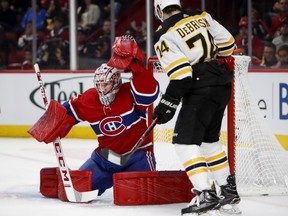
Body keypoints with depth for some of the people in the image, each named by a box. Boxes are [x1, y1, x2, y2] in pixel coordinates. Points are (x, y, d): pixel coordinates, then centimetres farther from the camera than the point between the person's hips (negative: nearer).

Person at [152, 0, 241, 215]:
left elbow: (181, 76, -16)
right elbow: (227, 44, 13)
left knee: (185, 141, -4)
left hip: (201, 90, -8)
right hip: (223, 84, 8)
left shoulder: (164, 36, -9)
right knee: (209, 139, 22)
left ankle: (206, 196, -15)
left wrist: (168, 104, -7)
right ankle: (229, 190, 26)